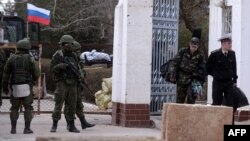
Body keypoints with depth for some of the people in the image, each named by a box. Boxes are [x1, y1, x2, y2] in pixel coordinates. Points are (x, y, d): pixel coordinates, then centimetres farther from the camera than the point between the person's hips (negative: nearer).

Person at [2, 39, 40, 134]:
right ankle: (27, 128, -1)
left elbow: (6, 74, 0)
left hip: (15, 87, 2)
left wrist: (5, 87, 8)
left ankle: (13, 128, 7)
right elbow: (36, 73, -1)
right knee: (28, 108, 4)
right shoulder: (29, 59, -4)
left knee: (14, 108, 11)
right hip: (26, 86, -2)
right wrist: (33, 80, 21)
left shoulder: (11, 59, 2)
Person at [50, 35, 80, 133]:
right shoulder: (57, 55, -3)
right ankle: (54, 126, 0)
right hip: (62, 83, -4)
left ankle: (71, 126, 12)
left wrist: (80, 77, 3)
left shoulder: (73, 56, 11)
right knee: (58, 105, -6)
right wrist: (60, 66, -25)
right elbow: (52, 69, -7)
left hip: (72, 84, 4)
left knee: (72, 106, 5)